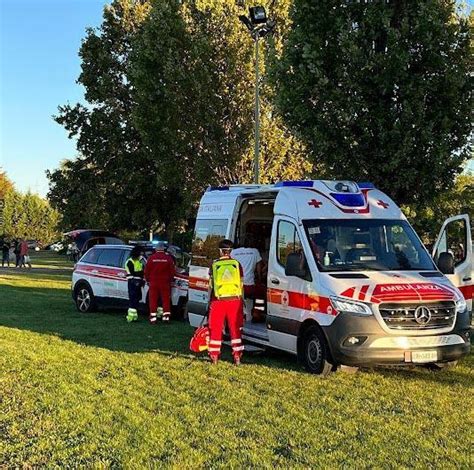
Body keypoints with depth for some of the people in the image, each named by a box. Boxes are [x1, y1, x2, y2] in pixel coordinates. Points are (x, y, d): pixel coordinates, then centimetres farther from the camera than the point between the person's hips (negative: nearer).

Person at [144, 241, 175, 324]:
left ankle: (153, 317, 3)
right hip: (165, 283, 0)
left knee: (153, 300, 5)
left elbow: (146, 270, 1)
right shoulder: (168, 258, -4)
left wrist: (148, 280, 14)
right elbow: (172, 271, -1)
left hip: (153, 282, 0)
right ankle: (166, 316, 4)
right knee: (166, 299, 7)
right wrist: (170, 280, 12)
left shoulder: (151, 258, -3)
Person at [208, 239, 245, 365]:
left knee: (216, 329, 9)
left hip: (218, 301, -1)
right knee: (235, 329, 8)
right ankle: (237, 356, 8)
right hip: (235, 301, 1)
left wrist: (209, 301, 13)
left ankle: (214, 356, 12)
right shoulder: (237, 264, 3)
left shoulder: (214, 265, 1)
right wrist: (242, 300, 15)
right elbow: (241, 284, 6)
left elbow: (211, 285, 4)